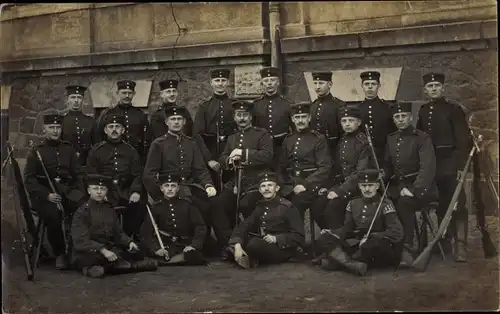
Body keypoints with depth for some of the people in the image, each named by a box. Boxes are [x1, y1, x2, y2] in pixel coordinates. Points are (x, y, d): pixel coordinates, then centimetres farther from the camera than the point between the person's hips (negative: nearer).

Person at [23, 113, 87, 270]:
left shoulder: (68, 149, 16)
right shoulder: (36, 151, 6)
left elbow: (78, 174, 14)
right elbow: (29, 179, -1)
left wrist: (80, 191, -5)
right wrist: (47, 195, -15)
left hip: (67, 190, 3)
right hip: (44, 193, -2)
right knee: (53, 215, -32)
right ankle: (59, 254, -10)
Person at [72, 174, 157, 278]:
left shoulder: (110, 210, 14)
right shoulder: (82, 212, -5)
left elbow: (118, 233, 15)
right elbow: (81, 241, -15)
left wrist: (129, 242, -7)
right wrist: (102, 250, -29)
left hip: (109, 249, 5)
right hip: (88, 253, -5)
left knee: (138, 254, -13)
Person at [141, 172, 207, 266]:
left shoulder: (187, 205, 7)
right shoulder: (156, 208, 6)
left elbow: (201, 227, 2)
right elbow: (146, 232, -3)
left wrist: (193, 245, -15)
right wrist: (156, 248, -20)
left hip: (185, 247, 1)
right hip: (165, 248, 0)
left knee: (196, 257, -32)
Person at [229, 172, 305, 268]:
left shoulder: (287, 207, -5)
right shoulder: (259, 207, 13)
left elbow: (299, 237, -8)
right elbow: (243, 226, 0)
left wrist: (276, 238, -21)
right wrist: (237, 245, -19)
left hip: (282, 249, -6)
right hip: (261, 245, 6)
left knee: (255, 243, -32)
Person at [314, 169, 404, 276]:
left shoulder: (385, 204, -5)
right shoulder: (353, 203, 11)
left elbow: (397, 232, -15)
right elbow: (347, 228, 14)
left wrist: (371, 237, -27)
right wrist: (332, 233, -8)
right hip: (357, 245, 5)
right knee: (323, 239, -13)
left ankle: (336, 259, -26)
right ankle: (352, 264, -37)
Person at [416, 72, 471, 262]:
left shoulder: (453, 108, -5)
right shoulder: (423, 111, 11)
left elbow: (463, 139, -10)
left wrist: (461, 165, -16)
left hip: (450, 163, -5)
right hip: (431, 164, 5)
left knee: (457, 205, -6)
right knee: (441, 205, 12)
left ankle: (460, 247, -6)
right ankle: (445, 243, 22)